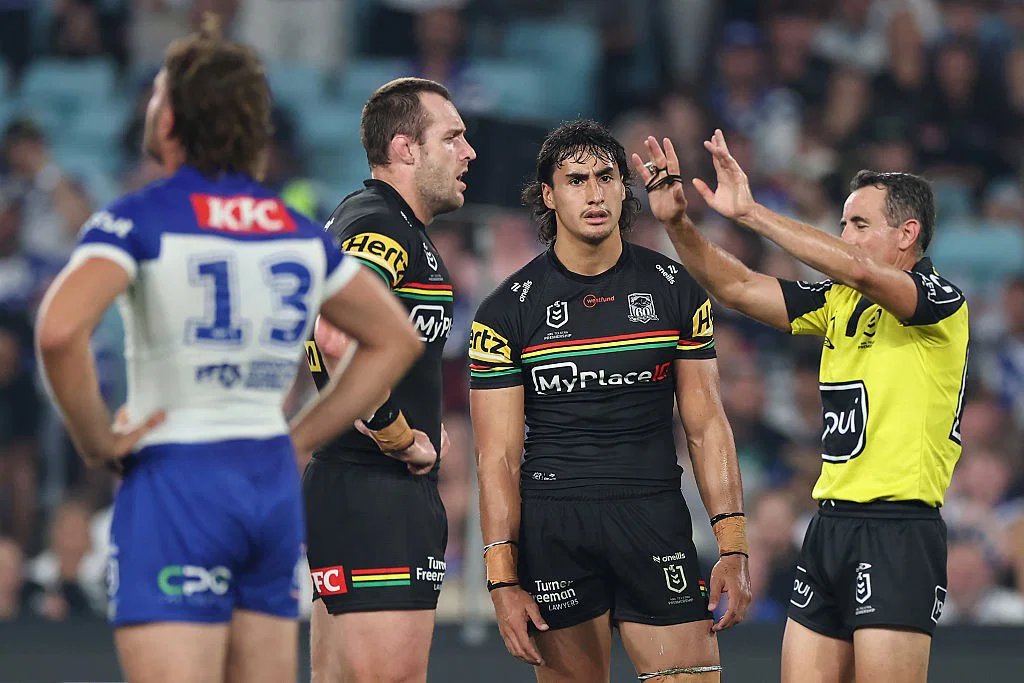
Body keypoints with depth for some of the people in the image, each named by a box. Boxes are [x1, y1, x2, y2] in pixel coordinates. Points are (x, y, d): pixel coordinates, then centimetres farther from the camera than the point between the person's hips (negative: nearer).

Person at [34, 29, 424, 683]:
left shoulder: (139, 219, -7)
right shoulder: (299, 231, 11)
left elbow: (60, 330, -24)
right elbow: (397, 338, 20)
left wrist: (95, 439, -10)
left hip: (176, 481, -6)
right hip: (274, 482, 6)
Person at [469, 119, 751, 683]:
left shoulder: (674, 289, 6)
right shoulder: (507, 310, 0)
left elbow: (706, 425, 8)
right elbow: (498, 457, -1)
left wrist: (733, 548, 0)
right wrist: (503, 581, -8)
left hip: (655, 517, 1)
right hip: (551, 525, -1)